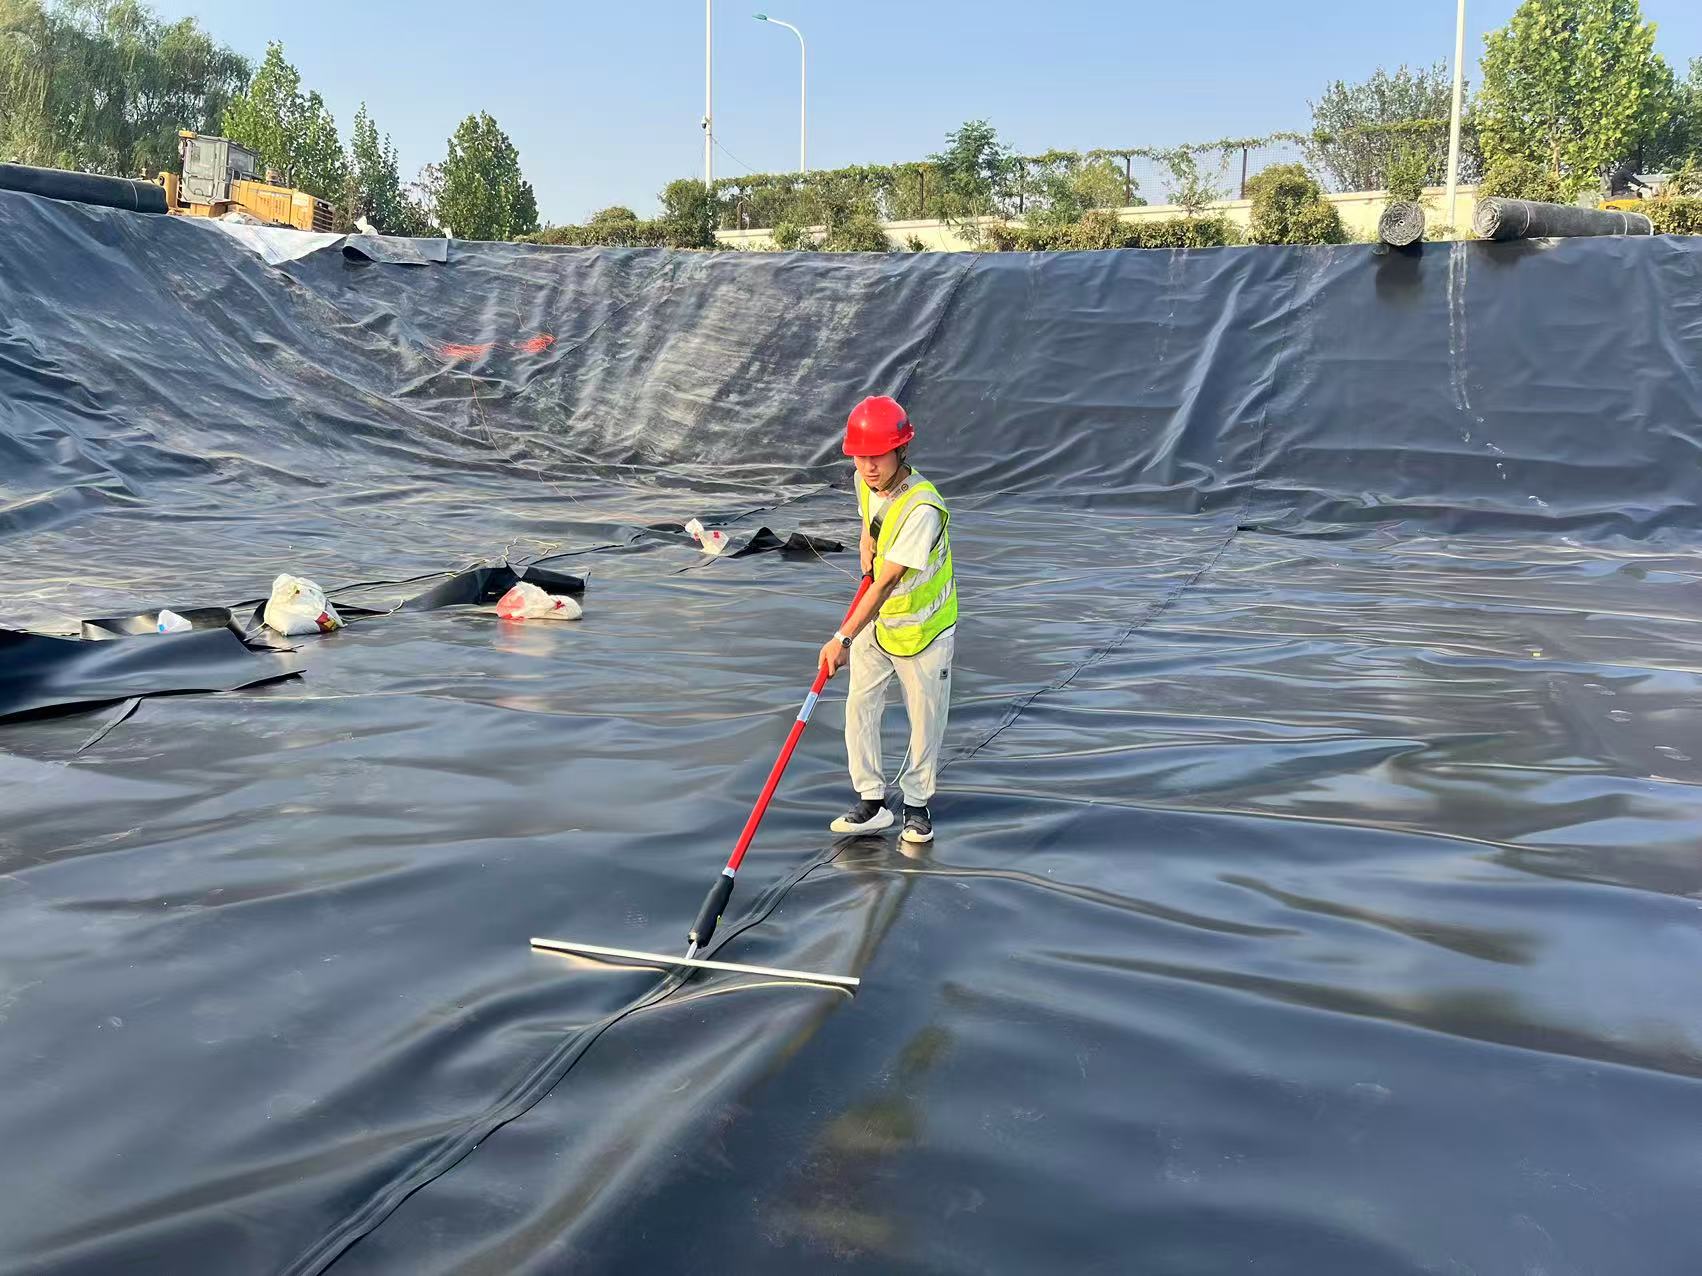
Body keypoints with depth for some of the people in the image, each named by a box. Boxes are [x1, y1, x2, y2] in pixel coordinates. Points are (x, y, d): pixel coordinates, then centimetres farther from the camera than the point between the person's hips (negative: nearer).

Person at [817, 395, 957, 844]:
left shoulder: (922, 508, -33)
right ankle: (872, 801, 15)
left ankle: (917, 803, 26)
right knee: (859, 709, 3)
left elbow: (887, 582, -36)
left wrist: (843, 638, -40)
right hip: (875, 621, 6)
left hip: (923, 629, -6)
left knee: (925, 721, 7)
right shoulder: (865, 481, -8)